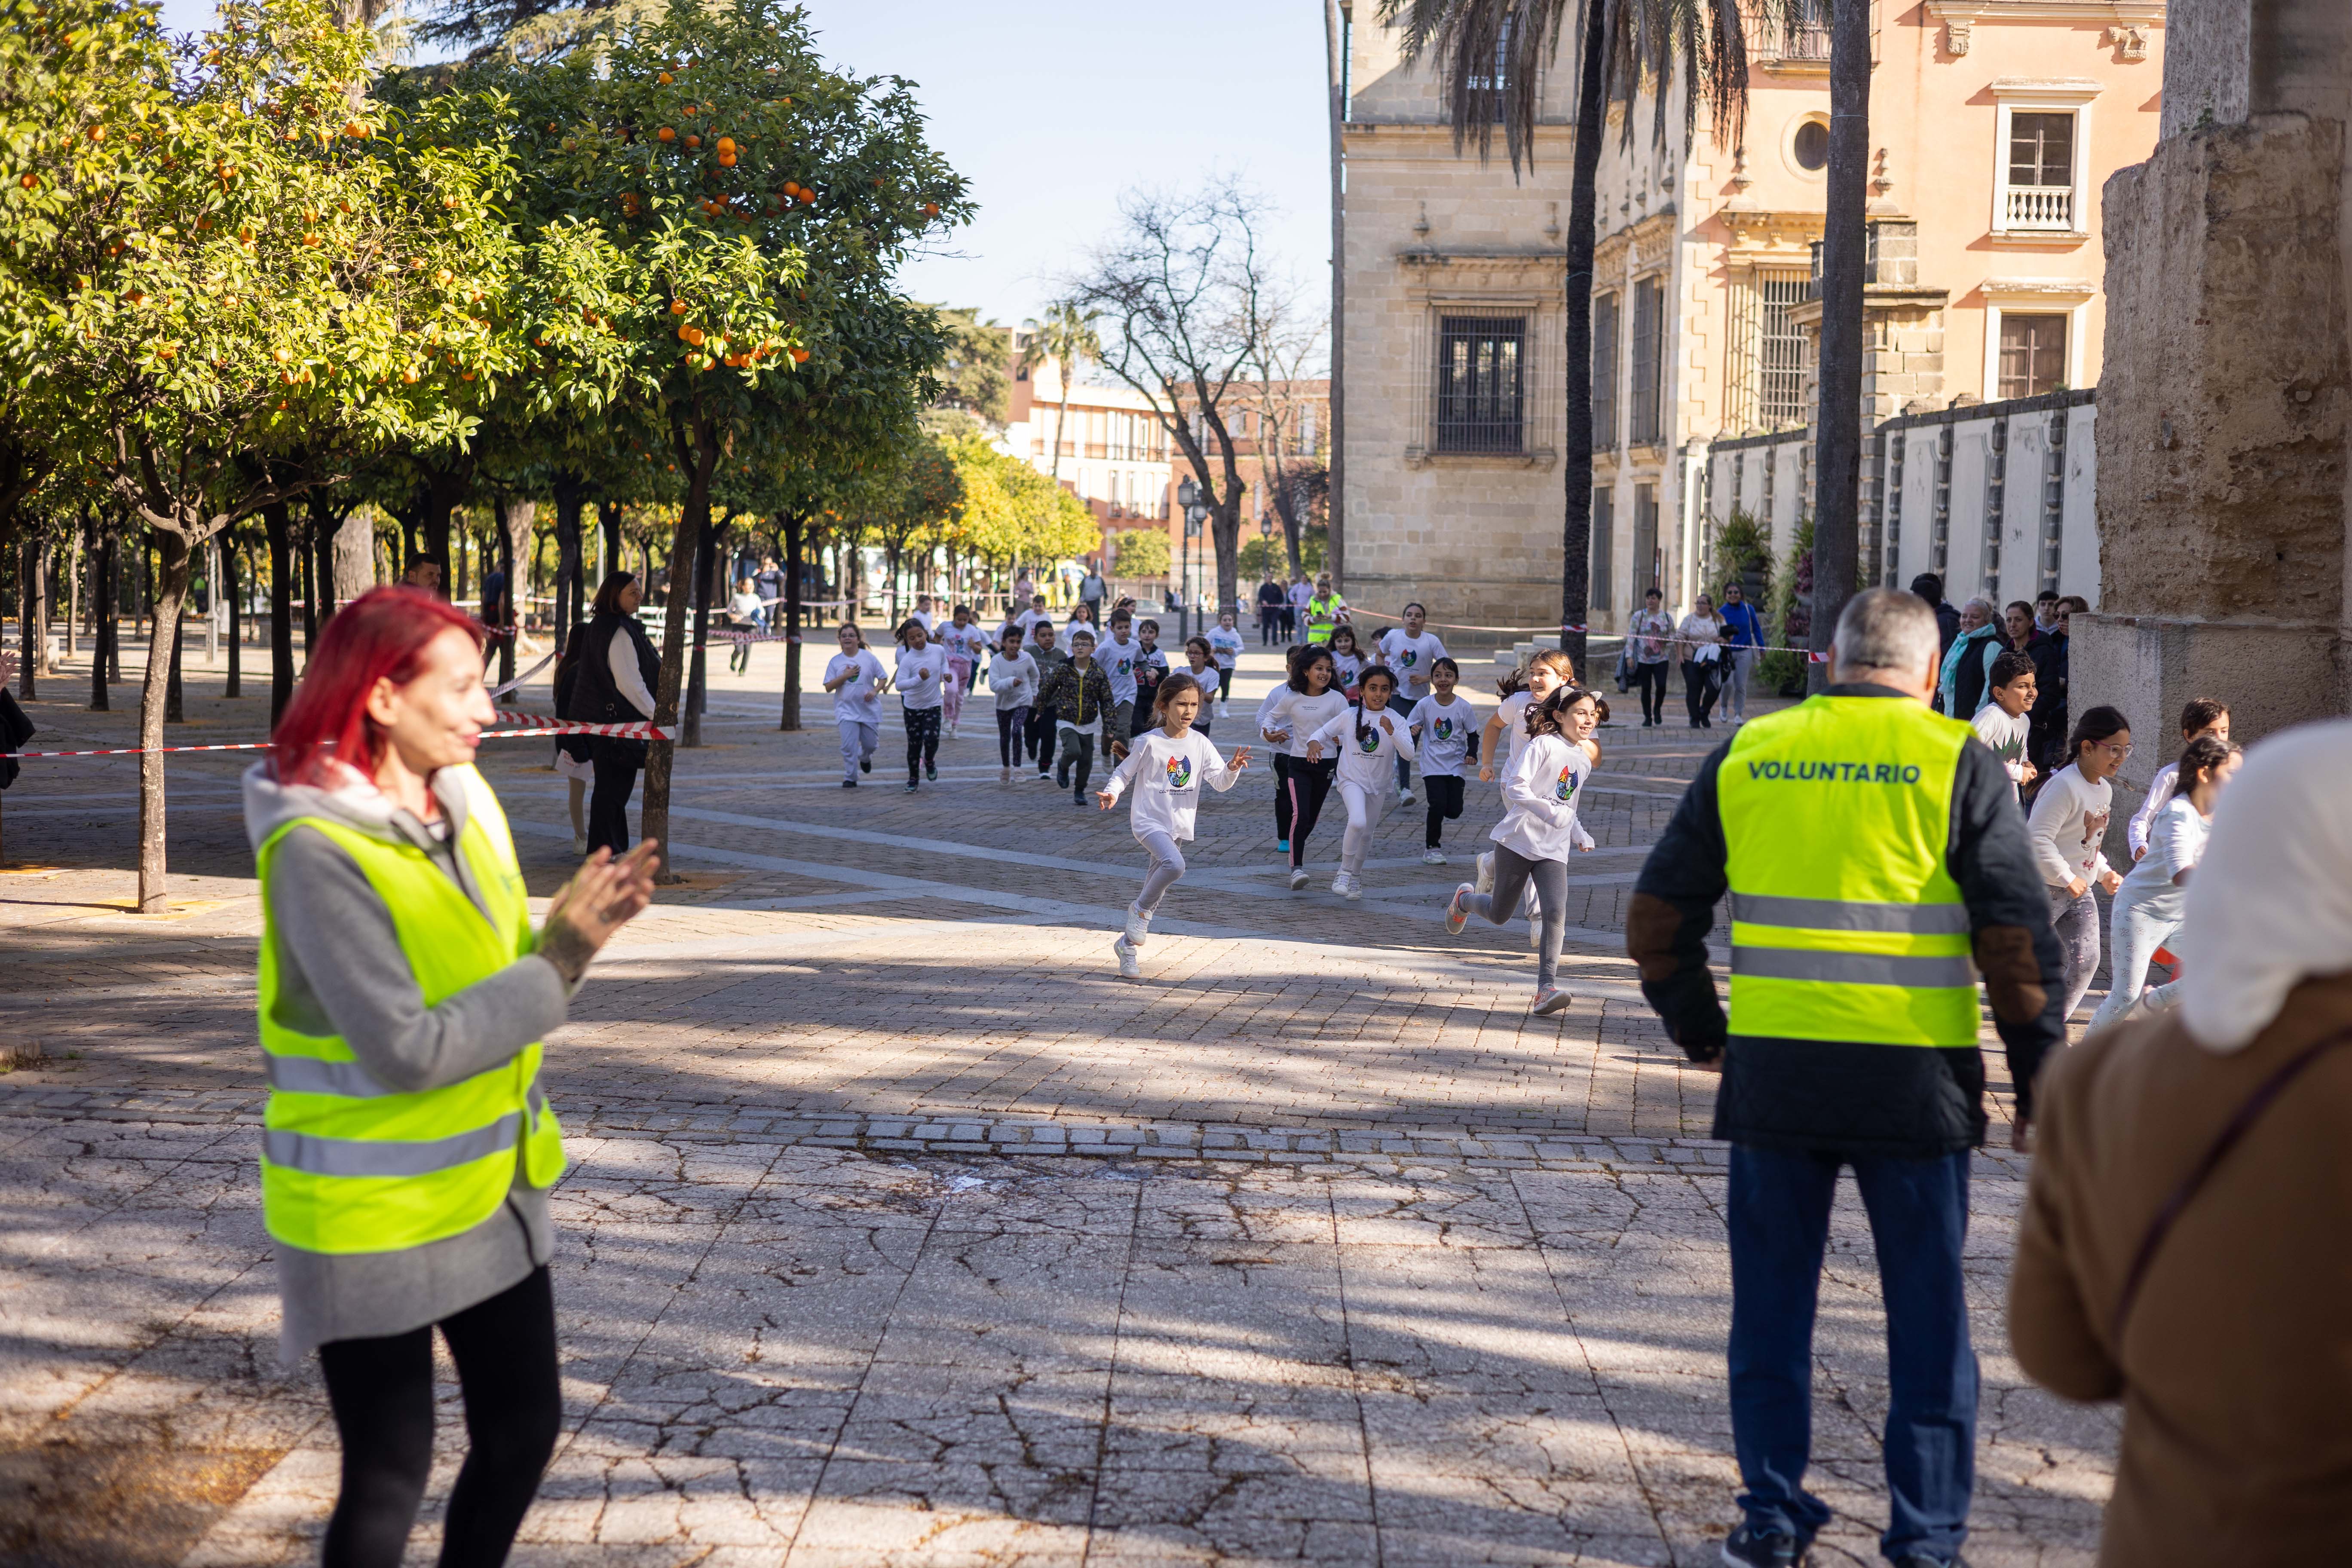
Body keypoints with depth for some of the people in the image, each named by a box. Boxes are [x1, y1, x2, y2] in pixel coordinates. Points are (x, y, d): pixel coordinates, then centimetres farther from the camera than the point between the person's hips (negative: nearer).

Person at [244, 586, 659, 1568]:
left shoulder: (463, 803, 2)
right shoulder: (318, 851, -22)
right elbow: (407, 1047, -26)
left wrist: (575, 931, -13)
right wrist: (562, 959, -20)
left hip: (491, 1188, 8)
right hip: (373, 1217, -7)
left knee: (525, 1425, 16)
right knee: (391, 1472, 4)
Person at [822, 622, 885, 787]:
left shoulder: (868, 657, -1)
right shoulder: (835, 661, 1)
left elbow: (883, 678, 5)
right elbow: (828, 687, -2)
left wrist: (875, 691, -13)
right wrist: (846, 676, -14)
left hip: (869, 710, 1)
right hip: (847, 710, -1)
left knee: (871, 744, 9)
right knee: (849, 746, -11)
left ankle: (865, 758, 45)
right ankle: (850, 779, 0)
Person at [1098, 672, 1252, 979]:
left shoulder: (1200, 743, 1)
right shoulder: (1149, 742, -9)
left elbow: (1220, 783, 0)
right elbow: (1124, 772, 1)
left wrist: (1233, 769, -20)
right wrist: (1112, 793, -18)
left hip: (1180, 826, 5)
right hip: (1149, 821, -5)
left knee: (1158, 884, 12)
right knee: (1174, 864, -32)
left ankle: (1128, 945, 26)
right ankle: (1141, 908, -6)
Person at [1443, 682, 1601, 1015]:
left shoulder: (1584, 762, 15)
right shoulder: (1543, 745, -8)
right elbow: (1515, 787, -18)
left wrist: (1579, 834, 15)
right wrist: (1550, 811, -29)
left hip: (1553, 850, 5)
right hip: (1518, 840, -5)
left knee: (1556, 913, -16)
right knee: (1499, 915, 8)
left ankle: (1546, 988, -16)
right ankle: (1464, 899, 42)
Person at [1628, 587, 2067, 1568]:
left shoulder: (1746, 755, 5)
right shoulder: (1957, 761, -3)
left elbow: (1658, 920, 7)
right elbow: (2016, 941, -8)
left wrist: (1700, 1034, 19)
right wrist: (2041, 1083, 1)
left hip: (1771, 1073, 2)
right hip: (1915, 1080, -2)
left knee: (1771, 1305, 14)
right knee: (1927, 1314, 11)